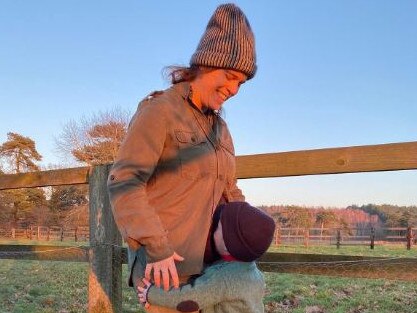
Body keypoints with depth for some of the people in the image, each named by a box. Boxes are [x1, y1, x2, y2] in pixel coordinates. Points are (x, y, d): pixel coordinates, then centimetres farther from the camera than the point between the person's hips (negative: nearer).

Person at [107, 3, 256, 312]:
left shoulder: (219, 128, 15)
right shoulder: (158, 111, -9)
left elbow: (227, 192, 23)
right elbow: (124, 183, -18)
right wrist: (156, 248, -25)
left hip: (201, 256, 8)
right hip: (164, 258, -8)